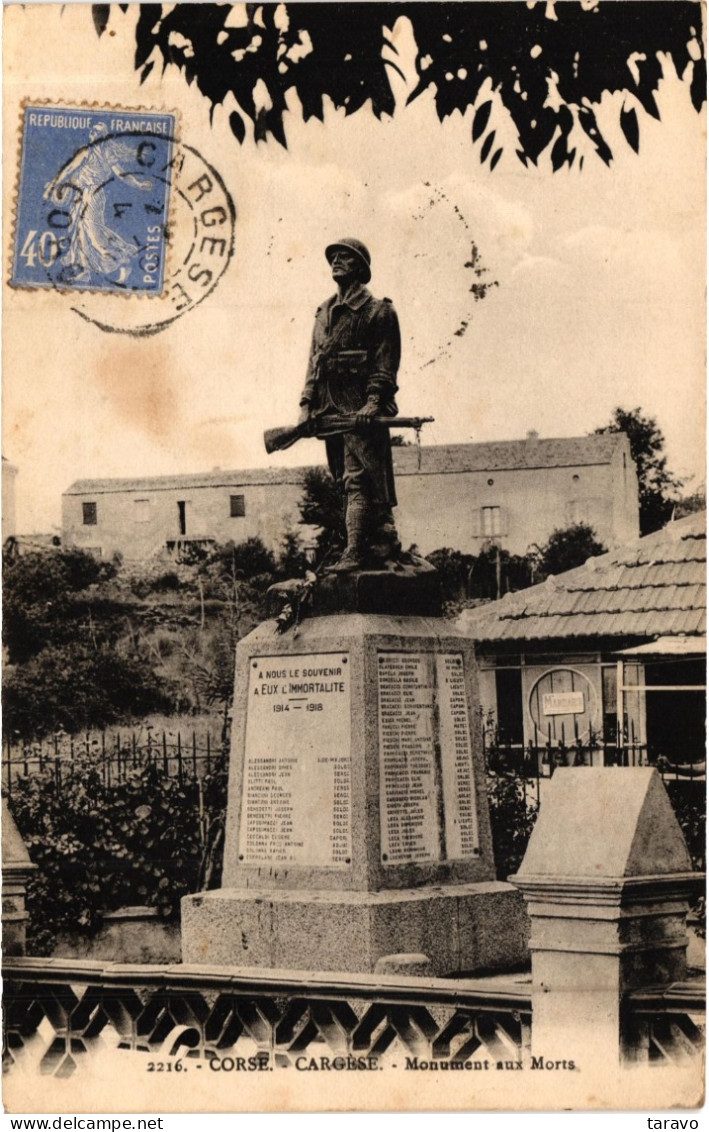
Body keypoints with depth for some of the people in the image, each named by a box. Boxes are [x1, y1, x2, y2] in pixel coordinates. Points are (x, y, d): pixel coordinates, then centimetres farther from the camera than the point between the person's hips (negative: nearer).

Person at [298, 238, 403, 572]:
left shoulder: (378, 310, 0)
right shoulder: (323, 313, 21)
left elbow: (385, 363, -7)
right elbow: (313, 362, 19)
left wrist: (373, 401, -19)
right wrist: (307, 404, 8)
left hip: (361, 409, -7)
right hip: (330, 411, 7)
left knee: (357, 480, -12)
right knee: (350, 481, 6)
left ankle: (356, 553, -16)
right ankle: (382, 545, 11)